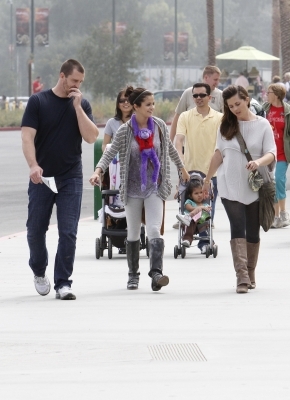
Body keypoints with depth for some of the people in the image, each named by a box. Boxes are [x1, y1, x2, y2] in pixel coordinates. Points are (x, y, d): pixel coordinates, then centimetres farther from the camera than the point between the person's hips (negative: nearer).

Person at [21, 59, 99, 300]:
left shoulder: (81, 105, 5)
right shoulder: (38, 102, -1)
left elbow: (91, 137, -6)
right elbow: (27, 136, -7)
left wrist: (77, 106, -12)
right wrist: (33, 165, -22)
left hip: (71, 178, 1)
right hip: (42, 177, -1)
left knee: (68, 232, -6)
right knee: (36, 229, 6)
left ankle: (63, 283, -2)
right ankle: (39, 271, 31)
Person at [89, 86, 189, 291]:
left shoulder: (160, 126, 0)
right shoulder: (125, 131, -7)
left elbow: (170, 148, 16)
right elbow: (110, 153, -9)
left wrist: (182, 168, 28)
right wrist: (98, 171, -27)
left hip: (154, 187, 0)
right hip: (133, 188, 0)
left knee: (154, 230, -15)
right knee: (133, 233, 11)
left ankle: (156, 274, -26)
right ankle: (133, 275, 23)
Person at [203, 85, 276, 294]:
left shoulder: (262, 125, -1)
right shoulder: (226, 126, 6)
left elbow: (271, 153, -7)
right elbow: (219, 154, 13)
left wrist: (259, 161, -29)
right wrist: (208, 179, 16)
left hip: (255, 188, 0)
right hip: (230, 188, 1)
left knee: (252, 231, 7)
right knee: (238, 228, -11)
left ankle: (250, 274, 19)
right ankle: (242, 276, -18)